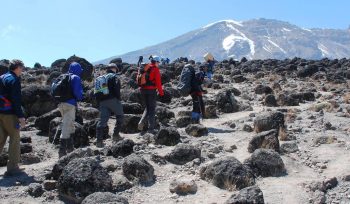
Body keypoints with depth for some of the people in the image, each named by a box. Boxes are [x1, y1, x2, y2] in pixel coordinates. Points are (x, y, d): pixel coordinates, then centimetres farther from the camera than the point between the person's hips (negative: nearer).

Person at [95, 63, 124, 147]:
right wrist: (118, 99, -9)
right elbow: (117, 88, -13)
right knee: (120, 116, 13)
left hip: (102, 101, 6)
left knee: (102, 120, 3)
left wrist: (99, 103, 20)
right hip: (112, 99, -6)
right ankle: (116, 135, 8)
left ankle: (99, 141, -2)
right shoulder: (114, 77, 2)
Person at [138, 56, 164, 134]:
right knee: (152, 109, 3)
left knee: (147, 108, 21)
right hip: (151, 90, -6)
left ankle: (141, 122, 2)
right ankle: (151, 128, 4)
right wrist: (161, 92, -5)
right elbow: (158, 82, -12)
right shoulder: (155, 69, -8)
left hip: (143, 90, 6)